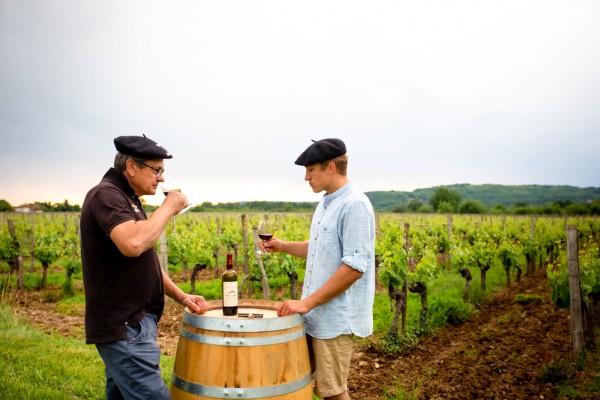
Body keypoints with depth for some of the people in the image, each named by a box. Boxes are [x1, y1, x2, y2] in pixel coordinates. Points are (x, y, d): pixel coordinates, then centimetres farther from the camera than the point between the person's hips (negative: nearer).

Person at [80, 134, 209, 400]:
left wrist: (181, 297, 10)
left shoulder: (125, 199, 16)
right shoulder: (106, 194, -14)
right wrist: (169, 207, -18)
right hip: (124, 327, -10)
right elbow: (133, 244, -33)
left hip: (128, 323, 10)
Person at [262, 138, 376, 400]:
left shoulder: (355, 205, -18)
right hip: (315, 314, 9)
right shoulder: (326, 203, 11)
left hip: (335, 318, -9)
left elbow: (355, 266, -24)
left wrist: (307, 302, -22)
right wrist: (283, 246, 7)